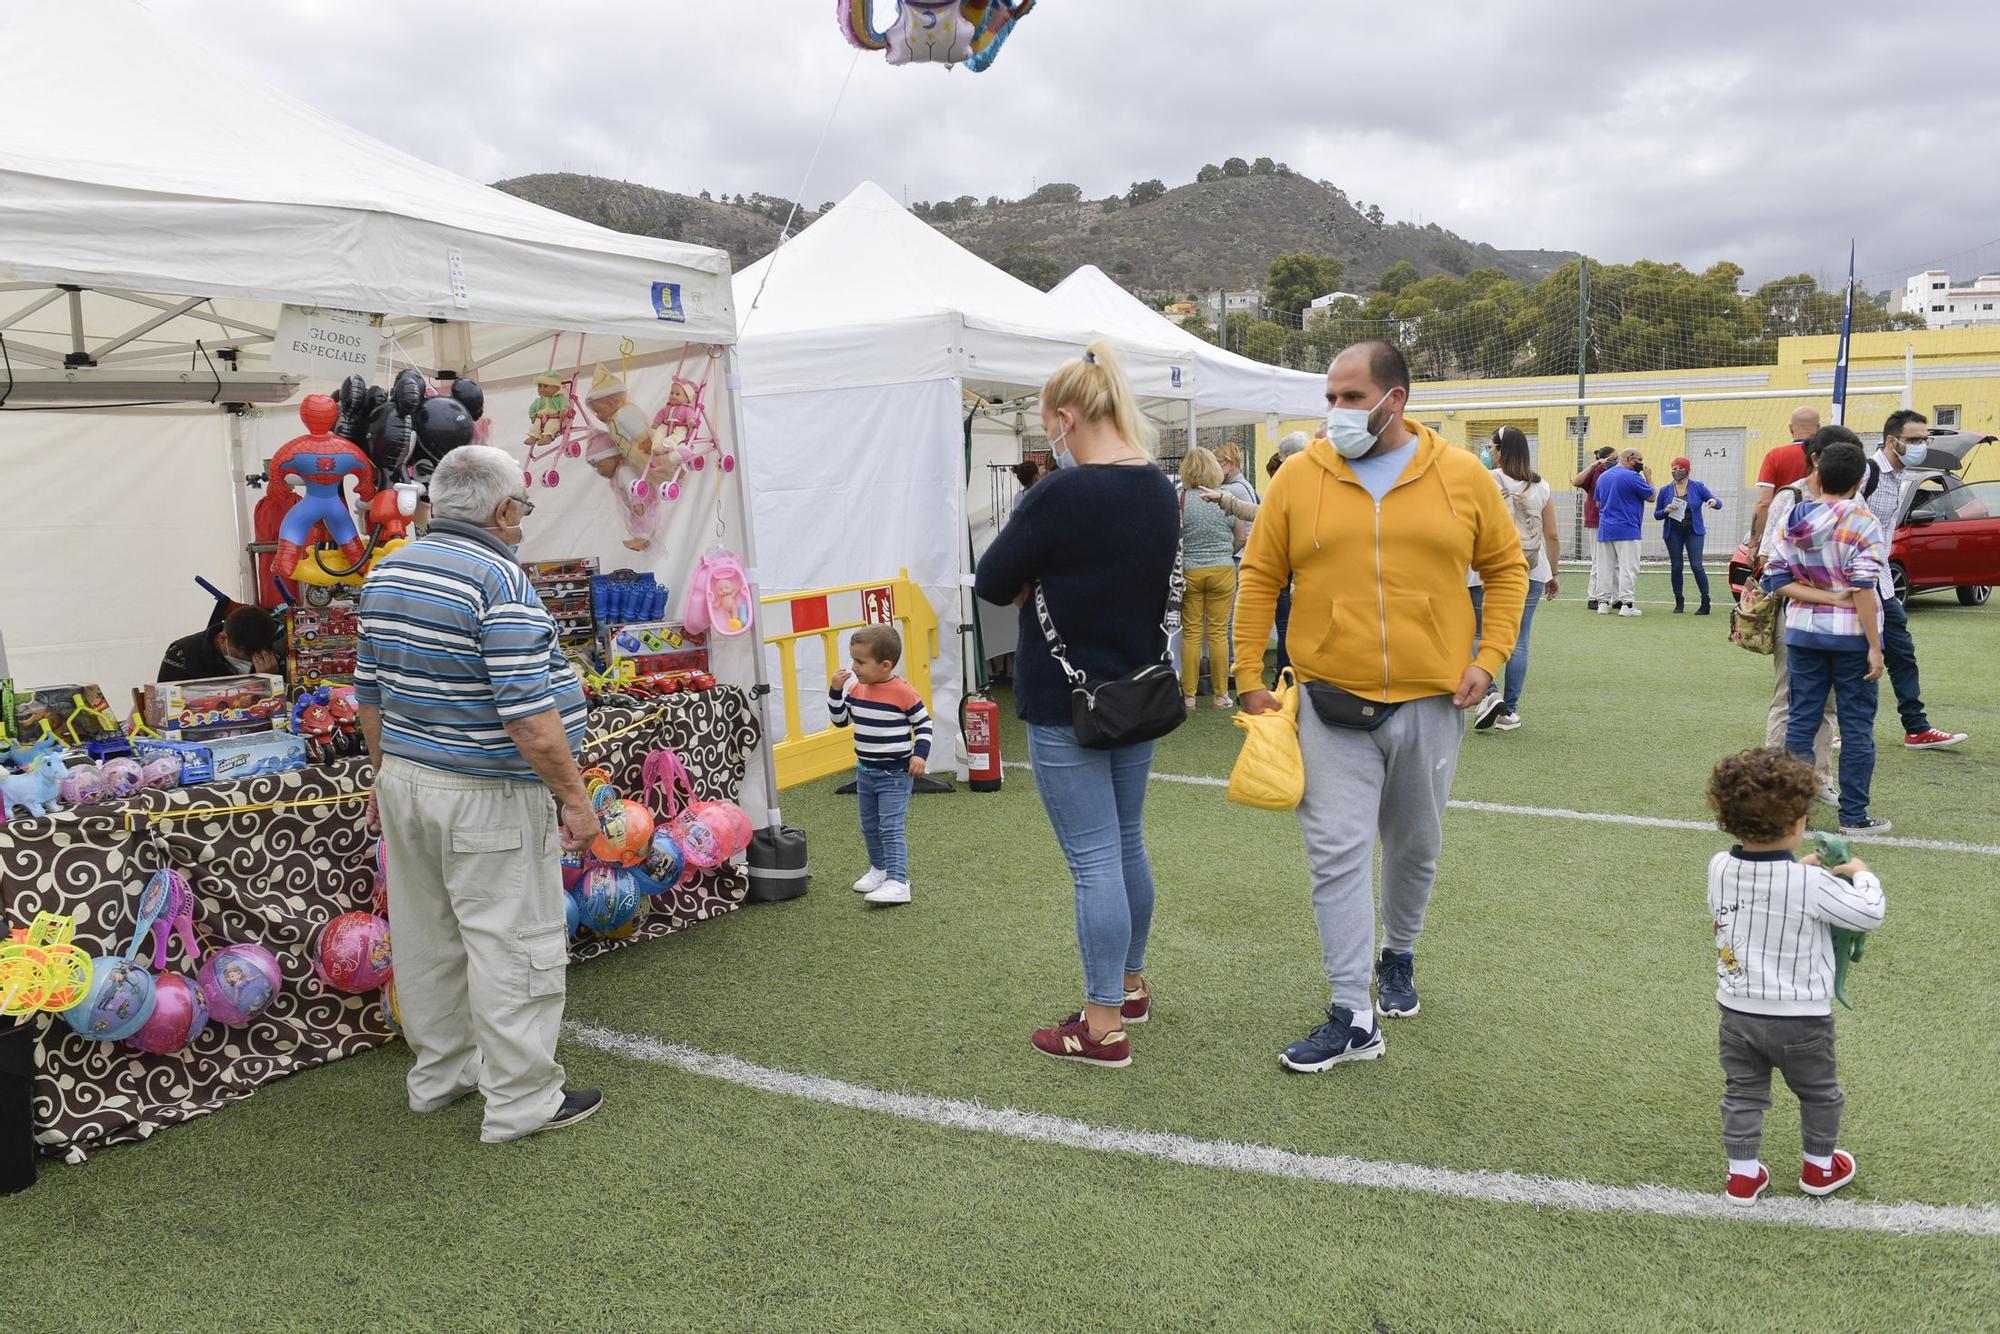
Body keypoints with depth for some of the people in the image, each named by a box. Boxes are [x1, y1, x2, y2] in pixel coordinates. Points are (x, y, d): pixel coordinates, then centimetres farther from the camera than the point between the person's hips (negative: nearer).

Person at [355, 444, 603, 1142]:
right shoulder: (500, 580, -19)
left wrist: (387, 772, 24)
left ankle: (439, 1072, 33)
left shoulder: (387, 573, 8)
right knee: (516, 945, 1)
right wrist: (573, 796, -16)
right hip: (487, 798, -9)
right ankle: (522, 1101, 9)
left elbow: (370, 695, 14)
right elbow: (528, 717, -24)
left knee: (427, 939, 18)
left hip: (405, 780, 9)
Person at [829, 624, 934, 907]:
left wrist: (919, 755, -19)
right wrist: (836, 691, -5)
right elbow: (840, 719, 8)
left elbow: (924, 724, -9)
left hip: (895, 774, -7)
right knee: (869, 826, 18)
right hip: (865, 772, 7)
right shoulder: (856, 688, 0)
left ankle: (898, 883, -13)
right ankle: (879, 868, 37)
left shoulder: (903, 692, -18)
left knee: (891, 828, -12)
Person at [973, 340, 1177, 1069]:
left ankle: (1104, 1028, 9)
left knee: (1094, 860, -1)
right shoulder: (1160, 490, 3)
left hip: (1065, 702, -8)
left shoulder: (1060, 494, -20)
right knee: (1128, 845, 19)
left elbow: (991, 583, -11)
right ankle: (1131, 986, 35)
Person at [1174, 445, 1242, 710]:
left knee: (1191, 634, 6)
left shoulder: (1181, 498, -8)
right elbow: (1240, 538, 5)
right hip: (1222, 570, 1)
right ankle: (1221, 694, 10)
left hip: (1189, 571, -1)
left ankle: (1188, 695, 10)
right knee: (1218, 633, 6)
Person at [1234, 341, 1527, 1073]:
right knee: (1338, 855, -4)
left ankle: (1398, 954, 43)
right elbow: (1260, 579, 1)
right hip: (1332, 705, -1)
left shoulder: (1462, 476, 0)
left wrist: (1489, 657, -2)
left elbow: (1506, 567, 9)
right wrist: (1250, 677, -2)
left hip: (1431, 704, 2)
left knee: (1415, 847, 17)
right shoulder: (1298, 477, -3)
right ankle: (1353, 1017, 4)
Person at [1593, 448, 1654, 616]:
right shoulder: (1632, 476, -11)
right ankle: (1626, 604, -6)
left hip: (1604, 530, 7)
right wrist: (1648, 476, 7)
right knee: (1628, 568, -3)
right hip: (1626, 530, -7)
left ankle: (1604, 603, 11)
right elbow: (1651, 496, -2)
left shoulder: (1603, 476, 12)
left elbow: (1598, 503, 20)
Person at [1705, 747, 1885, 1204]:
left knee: (1742, 1093, 17)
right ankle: (1820, 1168, 40)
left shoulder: (1720, 868, -10)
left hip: (1737, 1012, 3)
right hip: (1800, 1018, -3)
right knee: (1819, 1094, 22)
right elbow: (1870, 913, -14)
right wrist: (1861, 874, 6)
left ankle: (1742, 1175, 25)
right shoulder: (1810, 885, -24)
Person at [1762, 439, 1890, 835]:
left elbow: (1776, 580, -3)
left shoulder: (1794, 522, 2)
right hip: (1852, 636, -4)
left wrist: (1828, 597, -8)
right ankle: (1853, 815, 10)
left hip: (1804, 632, 4)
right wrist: (1875, 648, -13)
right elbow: (1863, 590, -16)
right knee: (1857, 726, 5)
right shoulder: (1863, 524, -12)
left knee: (1801, 720, 10)